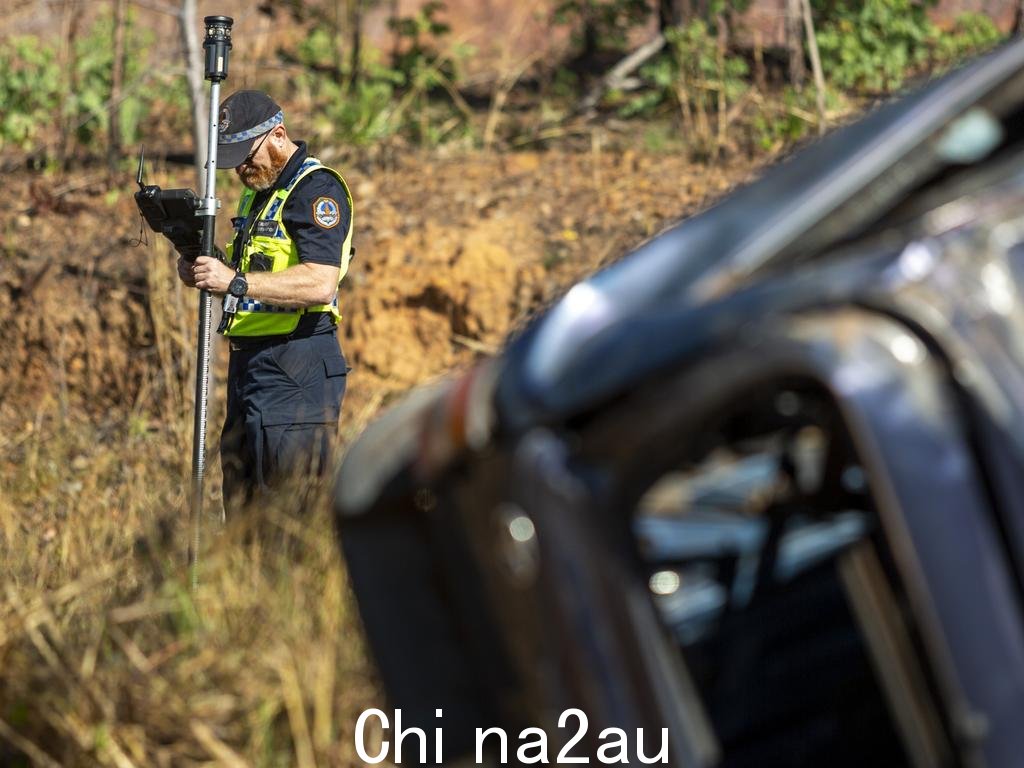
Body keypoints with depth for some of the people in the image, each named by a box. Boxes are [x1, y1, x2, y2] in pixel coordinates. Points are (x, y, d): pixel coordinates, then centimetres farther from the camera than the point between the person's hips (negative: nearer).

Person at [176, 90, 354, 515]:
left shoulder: (317, 188, -11)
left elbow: (320, 284, -24)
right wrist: (206, 269, 7)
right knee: (242, 511, 11)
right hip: (249, 362, 10)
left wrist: (235, 281, -27)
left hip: (296, 372, -10)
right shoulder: (256, 192, 19)